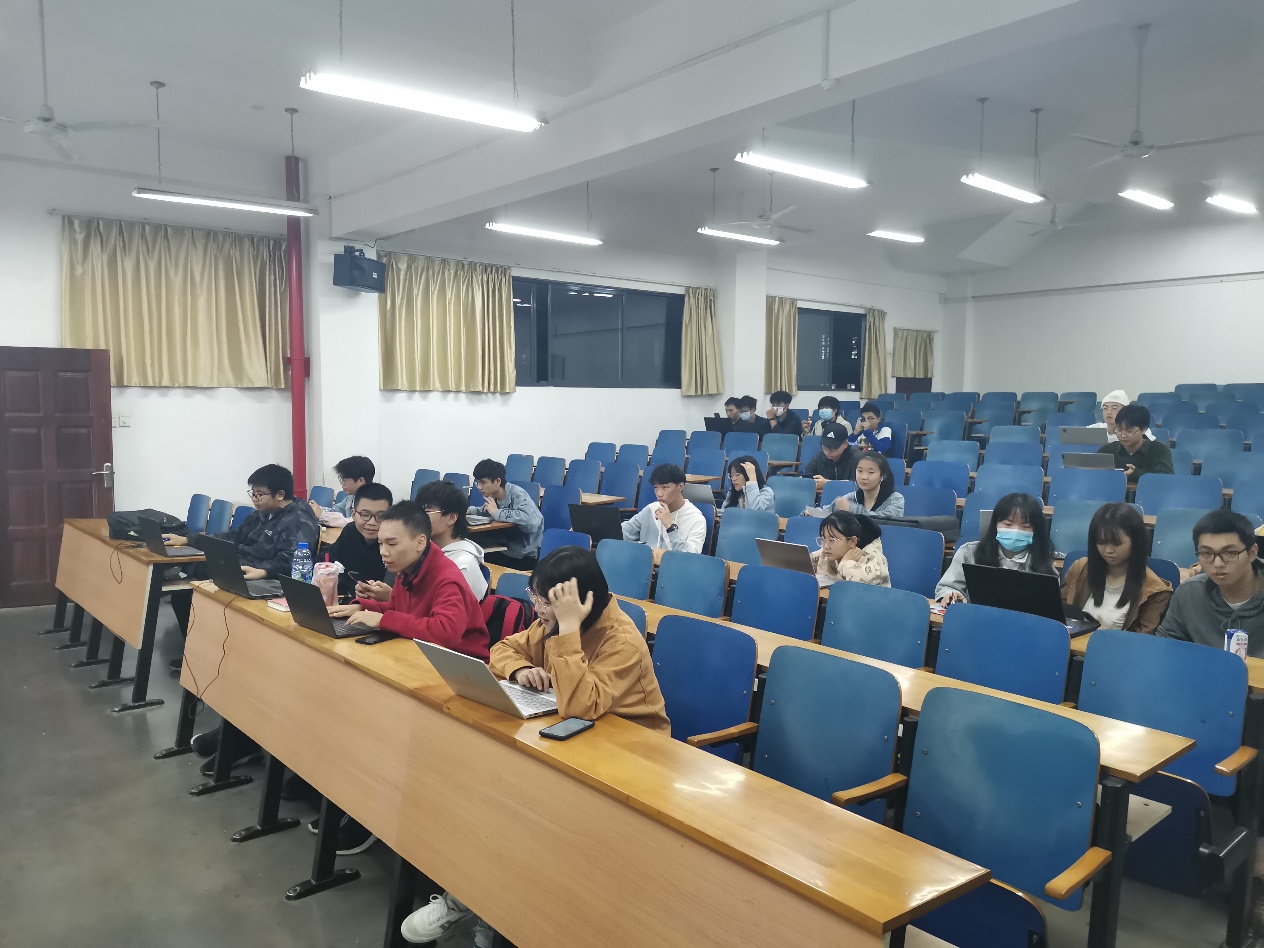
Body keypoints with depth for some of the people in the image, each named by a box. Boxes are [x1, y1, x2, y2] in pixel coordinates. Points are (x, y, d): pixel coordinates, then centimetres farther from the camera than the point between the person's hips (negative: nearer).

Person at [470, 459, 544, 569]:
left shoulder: (516, 494, -18)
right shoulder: (494, 497, 2)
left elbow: (528, 519, -36)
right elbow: (487, 511, 23)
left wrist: (497, 513, -25)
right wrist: (469, 510, 2)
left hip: (528, 555, -7)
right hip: (509, 550, 7)